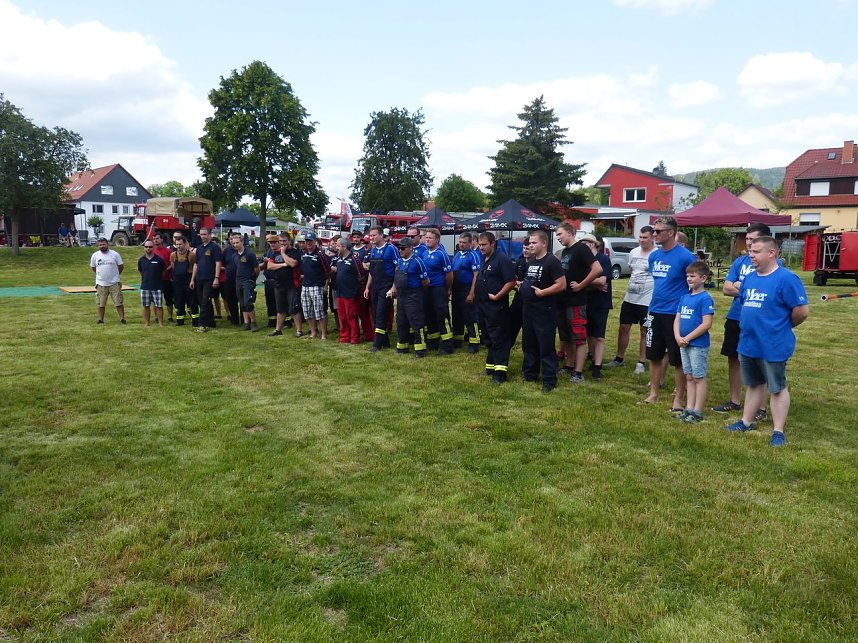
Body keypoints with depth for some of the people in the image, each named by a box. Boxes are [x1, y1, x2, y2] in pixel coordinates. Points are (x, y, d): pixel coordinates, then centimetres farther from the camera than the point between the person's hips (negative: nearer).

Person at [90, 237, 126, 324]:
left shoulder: (115, 254, -3)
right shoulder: (95, 255, 2)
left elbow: (121, 266, 6)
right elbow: (93, 268, 16)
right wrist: (100, 274, 15)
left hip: (114, 283, -2)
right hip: (101, 284, 2)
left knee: (119, 303, -2)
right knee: (101, 304, 8)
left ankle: (122, 319, 4)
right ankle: (100, 320, 18)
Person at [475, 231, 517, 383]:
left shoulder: (502, 259, -13)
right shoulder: (484, 260, 15)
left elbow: (511, 282, -19)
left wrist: (497, 296, -21)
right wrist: (476, 293, 15)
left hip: (497, 307, -9)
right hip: (484, 307, 9)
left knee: (499, 339, -5)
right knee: (488, 338, 16)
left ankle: (500, 371, -3)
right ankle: (491, 366, 26)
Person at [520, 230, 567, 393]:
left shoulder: (552, 261, -12)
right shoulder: (531, 261, 14)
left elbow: (562, 285, -18)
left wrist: (542, 292, -21)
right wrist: (522, 285, 13)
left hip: (544, 311, -9)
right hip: (528, 309, 9)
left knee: (546, 347, -3)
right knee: (528, 344, 17)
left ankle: (550, 381, 5)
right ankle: (529, 374, 30)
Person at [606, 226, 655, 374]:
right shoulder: (634, 252, 8)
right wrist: (632, 286, 15)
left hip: (647, 300, -6)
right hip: (629, 298, 6)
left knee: (645, 332, 6)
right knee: (623, 328, 11)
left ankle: (641, 363, 16)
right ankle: (619, 359, 24)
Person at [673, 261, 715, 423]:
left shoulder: (705, 298, -13)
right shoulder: (685, 297, 10)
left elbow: (707, 324, -19)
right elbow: (677, 318, 10)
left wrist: (688, 338, -16)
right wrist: (678, 337, -6)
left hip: (698, 345, -7)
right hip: (683, 344, 7)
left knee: (699, 378, 2)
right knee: (689, 377, 14)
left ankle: (698, 412, 9)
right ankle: (689, 409, 22)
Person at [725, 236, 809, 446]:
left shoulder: (786, 278, -17)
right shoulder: (749, 277, 6)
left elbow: (802, 311, -16)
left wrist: (782, 326, -2)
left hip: (773, 347, -7)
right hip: (747, 344, 7)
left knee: (777, 388, 5)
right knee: (753, 385, 20)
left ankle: (778, 432, 14)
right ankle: (746, 422, 33)